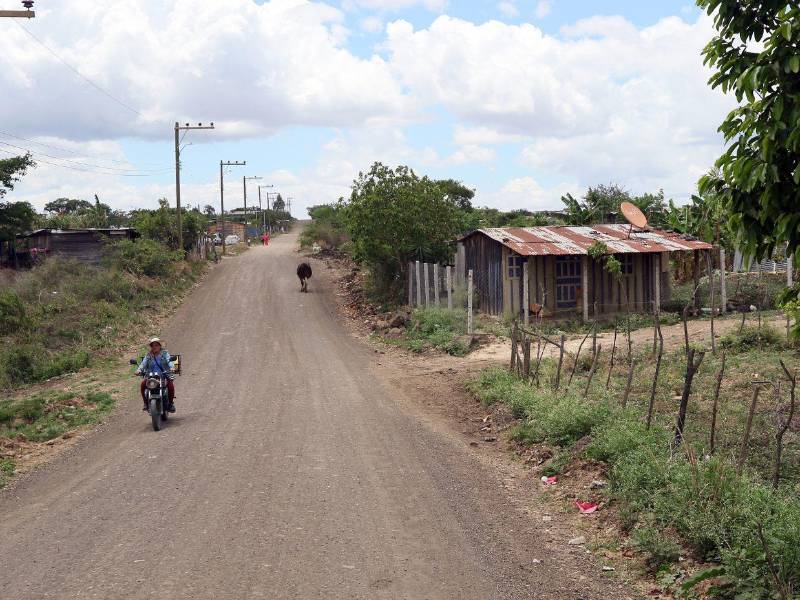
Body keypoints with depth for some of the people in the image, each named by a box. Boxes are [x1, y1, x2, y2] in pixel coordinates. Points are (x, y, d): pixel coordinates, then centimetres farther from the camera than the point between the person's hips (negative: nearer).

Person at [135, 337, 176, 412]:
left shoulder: (164, 353, 8)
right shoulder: (148, 356, 15)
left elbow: (169, 361, -10)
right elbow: (144, 363, -1)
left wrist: (172, 367, -33)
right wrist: (139, 370, -23)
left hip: (164, 375, -2)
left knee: (170, 384, -30)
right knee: (143, 383, -24)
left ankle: (171, 403, -12)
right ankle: (146, 403, -9)